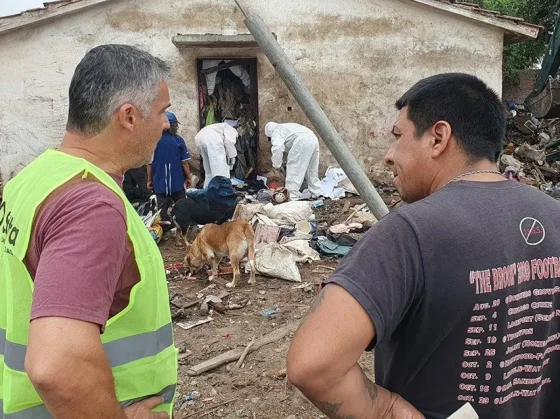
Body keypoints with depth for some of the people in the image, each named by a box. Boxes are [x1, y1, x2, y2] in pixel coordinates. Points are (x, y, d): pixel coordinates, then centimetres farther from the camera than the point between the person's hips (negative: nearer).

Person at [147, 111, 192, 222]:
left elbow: (149, 163, -3)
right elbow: (184, 162, -7)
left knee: (162, 211, 7)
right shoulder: (178, 140, -9)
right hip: (177, 183, 0)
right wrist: (188, 178, 6)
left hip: (160, 183, 0)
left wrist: (149, 179, 9)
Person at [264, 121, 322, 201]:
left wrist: (276, 164, -2)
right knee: (312, 170, 19)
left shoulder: (276, 133, 9)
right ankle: (316, 193, 28)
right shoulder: (284, 128, 37)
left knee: (293, 171, -2)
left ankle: (293, 197, -3)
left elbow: (278, 148, -12)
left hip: (302, 141, -9)